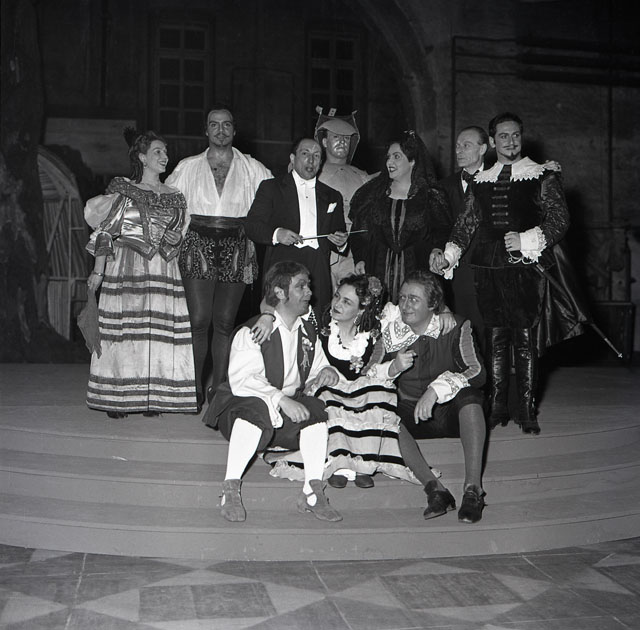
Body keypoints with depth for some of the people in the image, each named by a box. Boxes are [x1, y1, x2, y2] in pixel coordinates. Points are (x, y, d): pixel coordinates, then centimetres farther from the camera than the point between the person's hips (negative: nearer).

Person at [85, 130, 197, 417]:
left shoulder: (174, 197, 12)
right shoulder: (123, 190, 3)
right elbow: (105, 232, 1)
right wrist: (98, 269, -4)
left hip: (162, 270, 3)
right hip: (125, 268, -3)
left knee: (159, 329, 0)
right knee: (123, 327, -3)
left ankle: (153, 397, 9)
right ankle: (118, 398, 5)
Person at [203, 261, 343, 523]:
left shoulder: (308, 333, 11)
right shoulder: (252, 332, -12)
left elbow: (316, 370, 18)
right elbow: (242, 380, -23)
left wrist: (326, 372, -7)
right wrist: (281, 400, -33)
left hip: (290, 408, 6)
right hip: (240, 408, -6)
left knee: (316, 408, -21)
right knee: (257, 408, -37)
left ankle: (313, 491, -19)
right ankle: (230, 489, -30)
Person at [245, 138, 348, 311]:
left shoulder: (332, 196, 23)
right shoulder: (271, 188, 12)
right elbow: (251, 226, 2)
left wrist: (341, 243, 0)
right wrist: (276, 234, -16)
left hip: (319, 276, 3)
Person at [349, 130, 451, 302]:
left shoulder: (432, 196, 5)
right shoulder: (372, 192, 12)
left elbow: (442, 233, 5)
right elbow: (359, 230, 11)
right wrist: (359, 259, 0)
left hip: (416, 272, -2)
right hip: (378, 271, 2)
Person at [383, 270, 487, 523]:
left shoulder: (455, 327, -10)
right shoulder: (390, 331, -3)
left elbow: (477, 373, -25)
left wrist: (436, 389, -38)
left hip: (452, 415, -1)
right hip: (410, 415, 2)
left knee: (468, 393, -33)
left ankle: (473, 487, -37)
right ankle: (434, 488, -35)